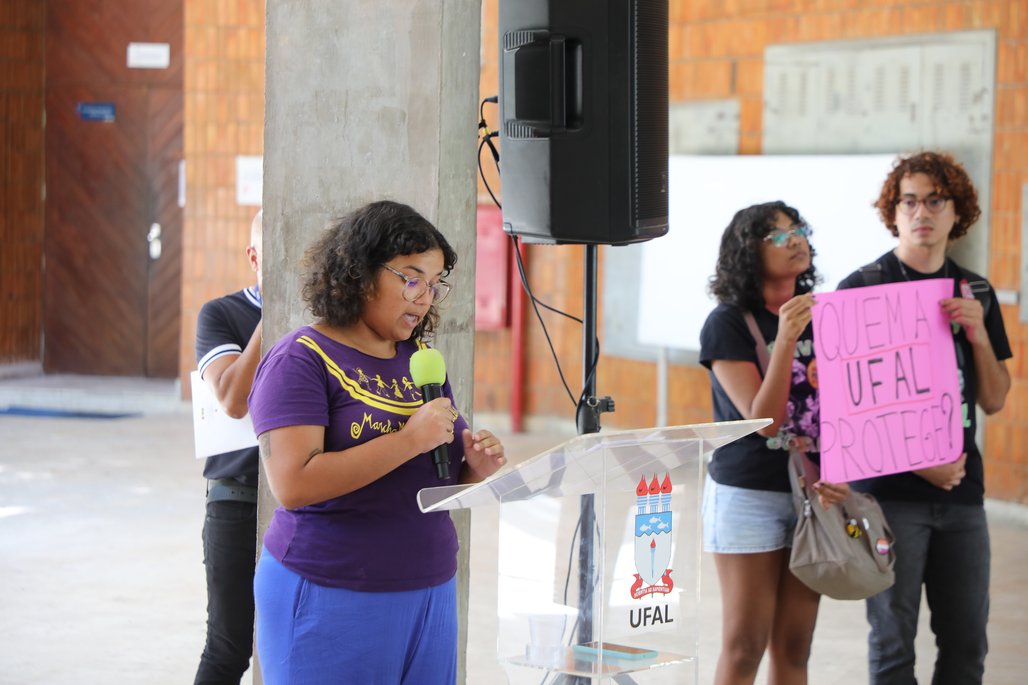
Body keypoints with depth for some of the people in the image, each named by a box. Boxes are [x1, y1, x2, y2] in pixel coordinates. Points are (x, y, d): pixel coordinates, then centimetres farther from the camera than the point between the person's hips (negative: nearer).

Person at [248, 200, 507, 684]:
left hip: (430, 591, 6)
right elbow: (293, 485, -22)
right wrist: (409, 440, -23)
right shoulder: (302, 360, -9)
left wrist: (474, 469, -2)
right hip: (332, 602, -6)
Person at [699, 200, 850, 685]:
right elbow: (763, 420, -17)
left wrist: (834, 474, -10)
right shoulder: (727, 324, -10)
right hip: (748, 496, -5)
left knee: (794, 646, 9)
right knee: (745, 646, -1)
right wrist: (785, 339, -27)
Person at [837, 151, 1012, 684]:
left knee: (967, 641, 8)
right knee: (893, 641, 1)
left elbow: (994, 401, 11)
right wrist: (918, 462, -13)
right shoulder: (863, 288, -4)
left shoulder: (976, 293, 11)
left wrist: (978, 335, -7)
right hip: (890, 492, -5)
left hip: (962, 489, 5)